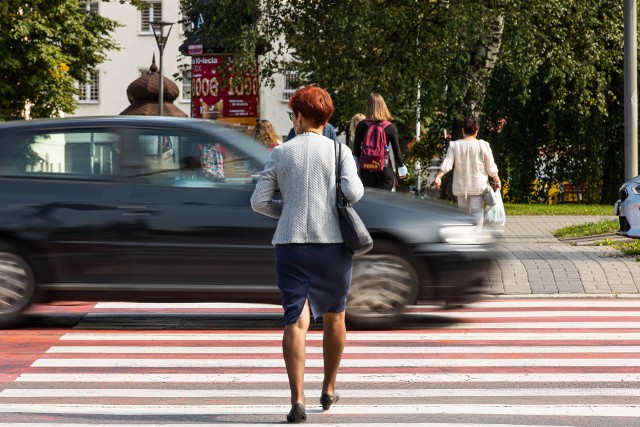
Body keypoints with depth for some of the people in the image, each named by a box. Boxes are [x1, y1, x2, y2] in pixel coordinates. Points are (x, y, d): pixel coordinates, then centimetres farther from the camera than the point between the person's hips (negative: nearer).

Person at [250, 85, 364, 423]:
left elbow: (259, 201, 0)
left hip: (291, 244, 0)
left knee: (296, 320, -4)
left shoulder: (280, 154, 3)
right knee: (334, 316, 19)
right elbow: (353, 193, -12)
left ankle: (297, 400, -15)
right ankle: (329, 390, 31)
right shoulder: (339, 150, 0)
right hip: (333, 243, 0)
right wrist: (356, 188, 11)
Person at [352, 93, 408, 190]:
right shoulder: (390, 128, -5)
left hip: (366, 170, 1)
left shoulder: (361, 126, -3)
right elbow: (396, 151, 0)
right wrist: (402, 168, 13)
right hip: (385, 171, -1)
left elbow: (356, 151, -1)